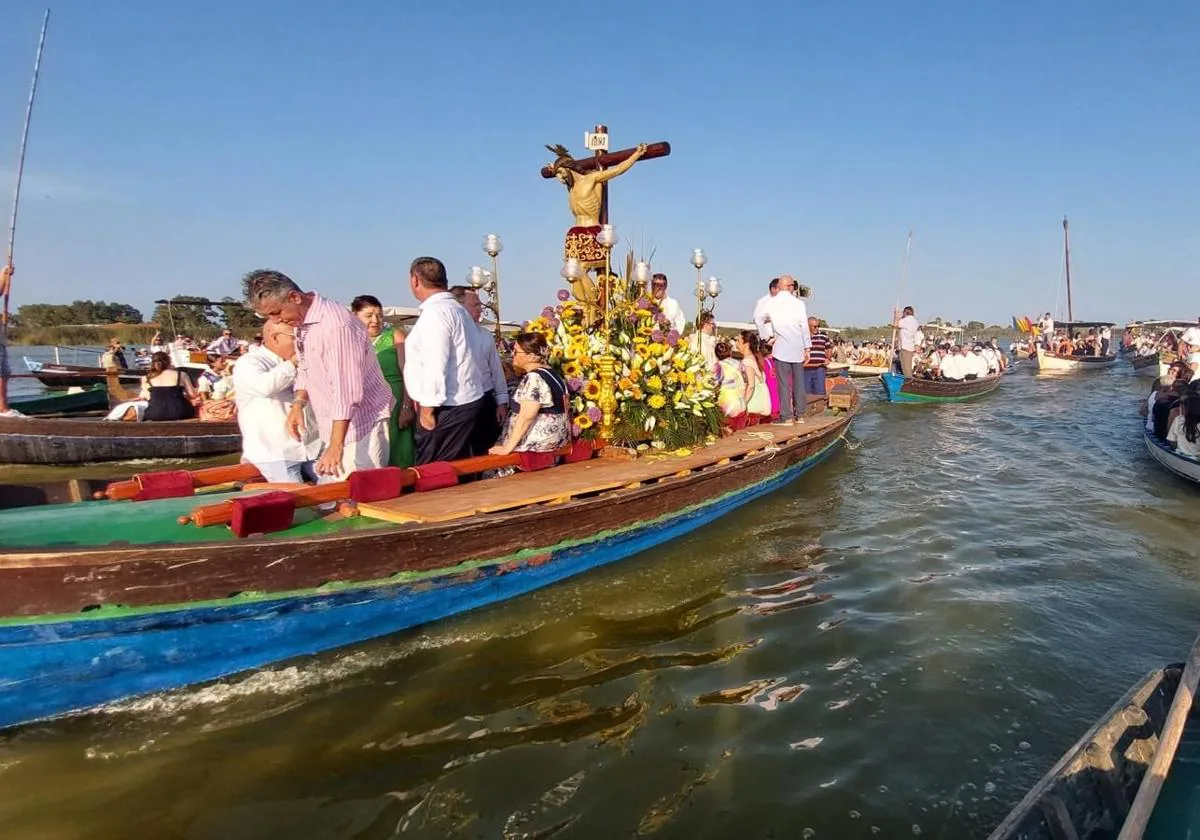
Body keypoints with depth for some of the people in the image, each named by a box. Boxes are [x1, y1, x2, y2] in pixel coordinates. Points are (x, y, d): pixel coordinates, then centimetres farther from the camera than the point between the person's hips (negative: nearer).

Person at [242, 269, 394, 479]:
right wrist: (299, 402, 3)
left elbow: (347, 391, -26)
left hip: (361, 423, -9)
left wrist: (335, 446, -28)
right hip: (335, 425, 9)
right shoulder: (301, 322, 6)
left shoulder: (335, 324, -23)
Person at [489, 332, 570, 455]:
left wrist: (507, 448, -23)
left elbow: (526, 417, -26)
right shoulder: (550, 372, 10)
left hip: (541, 440, -9)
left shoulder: (533, 378, -20)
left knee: (494, 451, 0)